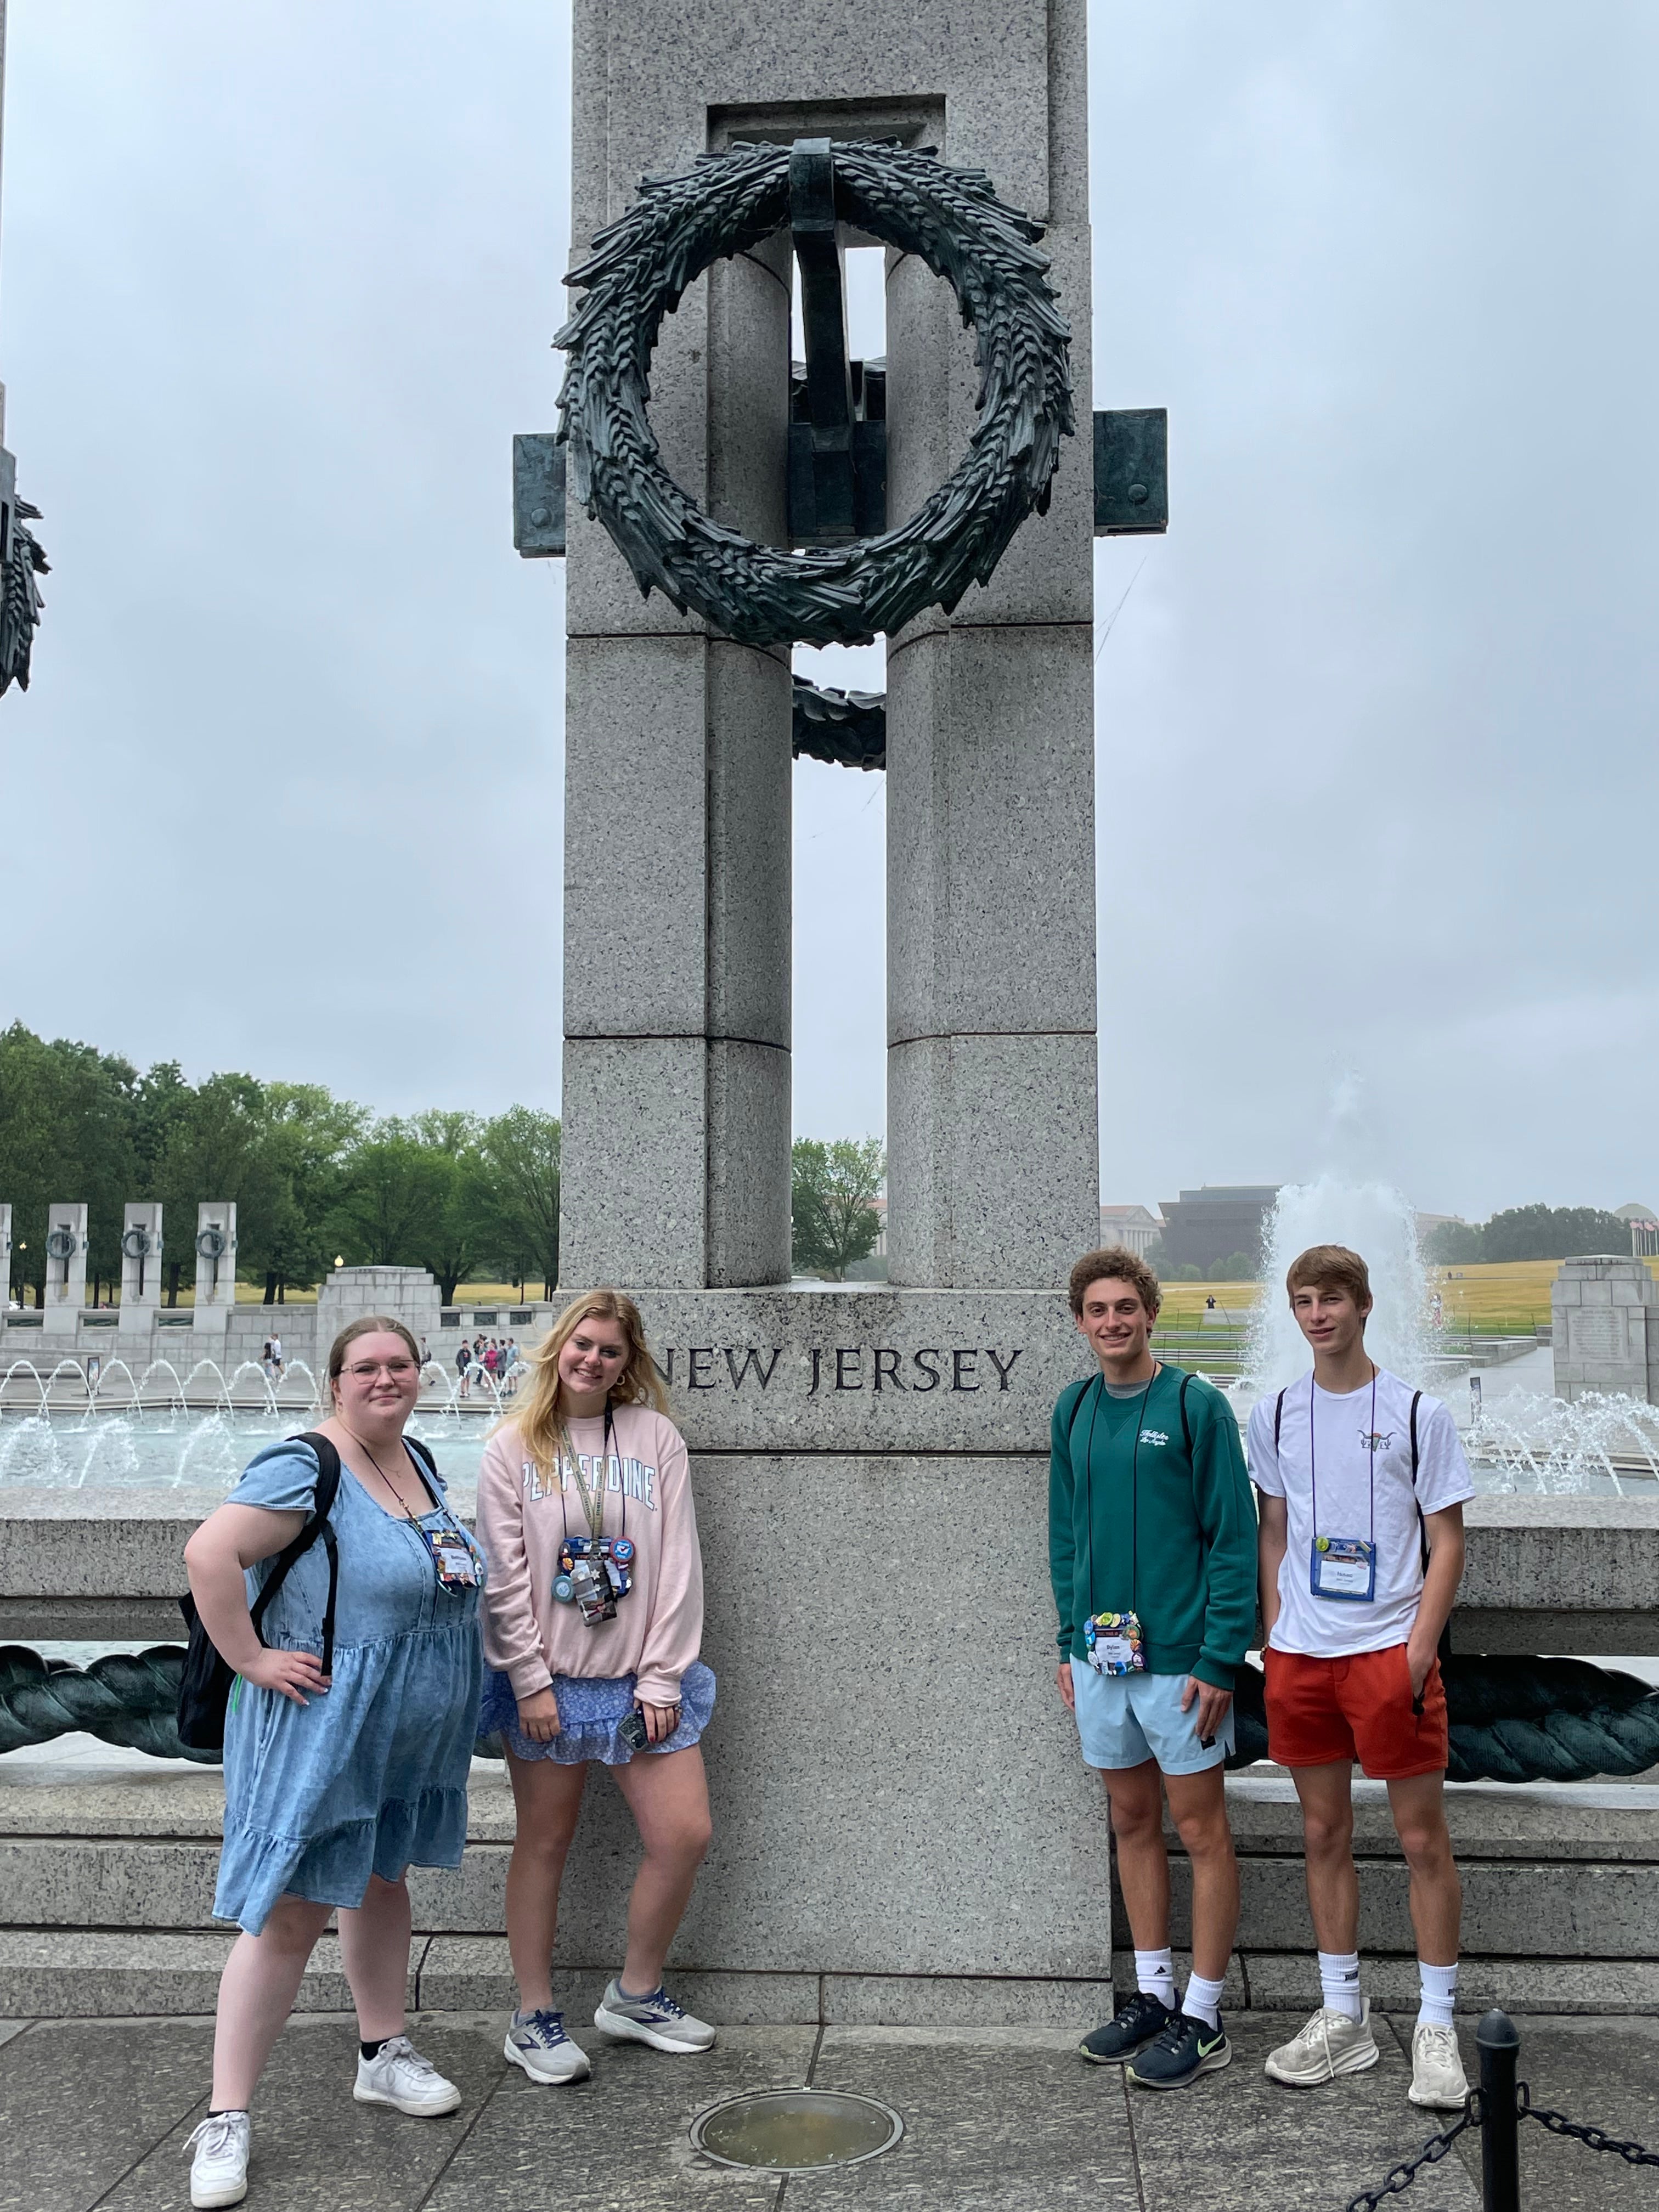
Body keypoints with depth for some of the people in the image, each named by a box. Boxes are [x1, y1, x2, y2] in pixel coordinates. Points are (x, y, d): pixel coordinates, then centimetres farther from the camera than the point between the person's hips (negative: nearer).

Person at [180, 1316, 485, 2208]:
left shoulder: (419, 1465, 7)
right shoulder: (304, 1468, -18)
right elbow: (209, 1554, -28)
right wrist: (252, 1660, -24)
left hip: (408, 1734, 8)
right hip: (323, 1725, -8)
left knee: (382, 1879, 21)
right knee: (292, 1915, -5)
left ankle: (384, 2057, 37)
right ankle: (225, 2120, 6)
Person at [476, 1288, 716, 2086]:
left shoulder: (655, 1436, 2)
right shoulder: (513, 1448, 0)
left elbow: (676, 1563, 0)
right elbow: (503, 1576, -4)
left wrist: (662, 1677, -5)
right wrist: (530, 1681, -10)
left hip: (639, 1680, 2)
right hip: (545, 1680, -2)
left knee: (684, 1834, 0)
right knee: (544, 1844, 7)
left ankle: (635, 1995, 21)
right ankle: (533, 2018, 22)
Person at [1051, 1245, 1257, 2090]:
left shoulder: (1196, 1407, -10)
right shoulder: (1073, 1411, 7)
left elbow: (1233, 1539, -10)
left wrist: (1220, 1660, -15)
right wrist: (1069, 1643, 10)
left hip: (1178, 1656, -5)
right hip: (1100, 1655, 6)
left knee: (1200, 1829, 5)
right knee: (1132, 1822, 15)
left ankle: (1202, 2017, 15)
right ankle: (1153, 1994, 28)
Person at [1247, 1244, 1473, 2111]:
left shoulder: (1418, 1413, -3)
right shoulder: (1275, 1416, 7)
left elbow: (1447, 1542, -2)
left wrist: (1419, 1649, -11)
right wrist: (1274, 1633, 5)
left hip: (1390, 1650, -3)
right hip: (1300, 1656, 4)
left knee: (1422, 1836, 2)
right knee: (1324, 1833, 11)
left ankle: (1436, 2026, 16)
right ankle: (1343, 2017, 23)